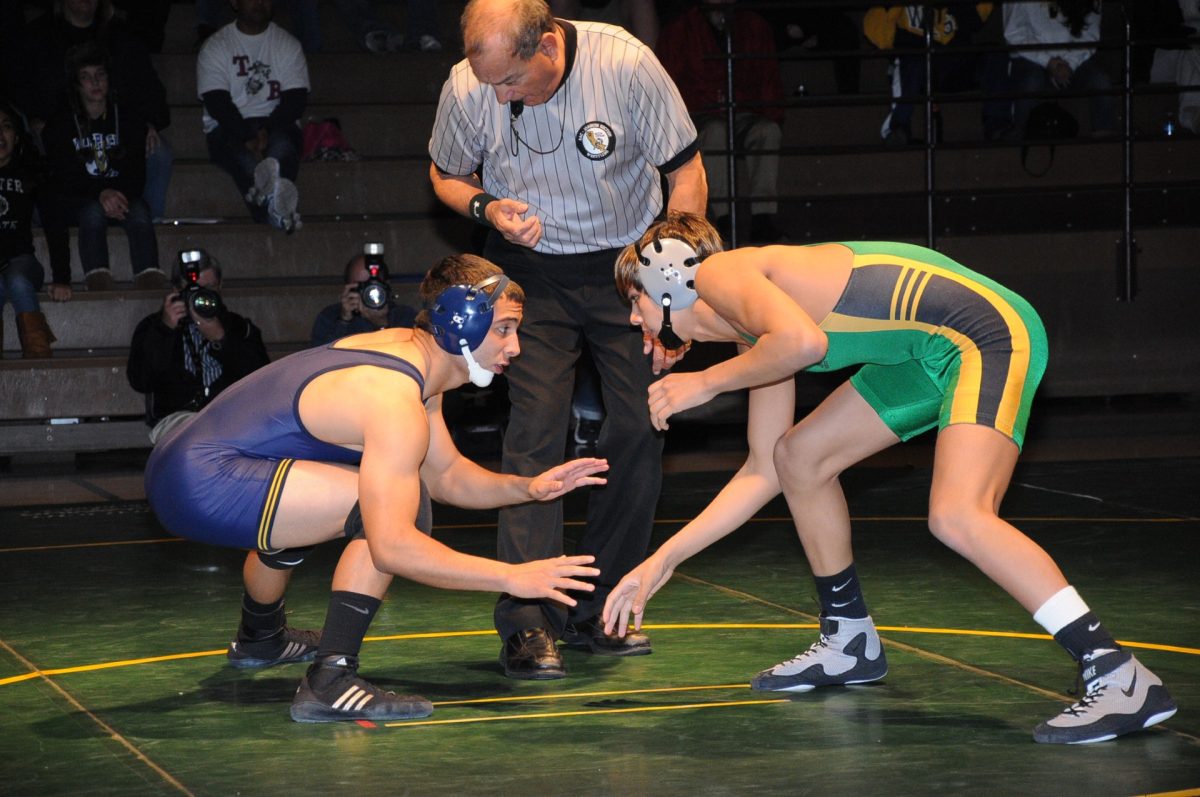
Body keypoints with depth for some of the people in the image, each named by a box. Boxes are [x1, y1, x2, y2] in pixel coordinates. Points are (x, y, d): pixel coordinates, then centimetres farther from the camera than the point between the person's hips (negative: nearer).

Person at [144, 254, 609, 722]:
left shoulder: (410, 352, 9)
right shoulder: (396, 402, -22)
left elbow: (445, 474, 19)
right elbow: (392, 547, -30)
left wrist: (528, 488, 3)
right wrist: (511, 577, -27)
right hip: (199, 484, -11)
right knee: (394, 508, -20)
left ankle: (260, 639, 63)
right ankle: (329, 684, -17)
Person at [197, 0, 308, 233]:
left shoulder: (287, 44, 12)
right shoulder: (215, 46, 6)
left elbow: (296, 99, 0)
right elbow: (217, 102, -7)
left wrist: (267, 132, -18)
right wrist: (247, 139, -23)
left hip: (277, 124, 1)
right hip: (229, 127, -1)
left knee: (282, 144, -36)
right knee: (242, 155, -36)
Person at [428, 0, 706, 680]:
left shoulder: (626, 64, -22)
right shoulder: (468, 88, -17)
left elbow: (686, 171, -10)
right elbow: (447, 175, 5)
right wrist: (486, 207, -19)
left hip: (630, 263, 1)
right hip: (534, 272, 0)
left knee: (640, 431, -3)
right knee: (535, 429, -14)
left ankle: (597, 612, 9)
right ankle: (529, 623, -14)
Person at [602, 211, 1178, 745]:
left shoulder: (718, 272, -8)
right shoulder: (757, 336, 19)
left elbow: (803, 340, -29)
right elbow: (761, 473, 23)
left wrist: (706, 382, -13)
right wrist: (664, 561, 25)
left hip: (988, 330, -11)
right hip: (929, 352, 11)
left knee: (957, 518, -27)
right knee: (798, 456, 17)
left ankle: (1121, 678, -27)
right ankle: (851, 643, 30)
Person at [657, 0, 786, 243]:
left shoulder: (755, 26, 9)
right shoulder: (679, 30, 3)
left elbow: (770, 78, 11)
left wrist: (774, 117, -5)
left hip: (744, 116, 2)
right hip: (700, 117, -2)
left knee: (769, 131, -33)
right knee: (716, 131, -38)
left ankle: (762, 218, -41)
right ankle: (723, 216, -42)